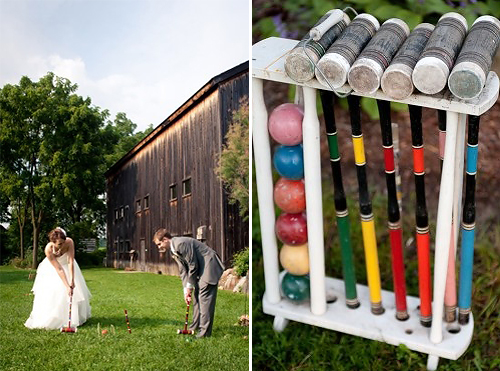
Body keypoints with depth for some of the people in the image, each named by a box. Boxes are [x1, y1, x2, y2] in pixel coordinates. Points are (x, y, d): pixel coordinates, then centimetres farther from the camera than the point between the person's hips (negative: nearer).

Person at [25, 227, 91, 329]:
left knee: (76, 290, 0)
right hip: (52, 269, -2)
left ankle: (74, 318, 15)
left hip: (66, 264, 2)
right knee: (52, 292, -11)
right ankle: (50, 320, 1)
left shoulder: (69, 242, -34)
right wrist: (67, 286, -37)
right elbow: (58, 269, -34)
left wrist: (72, 280, -39)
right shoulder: (48, 249, -37)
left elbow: (70, 262, -32)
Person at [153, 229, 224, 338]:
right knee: (196, 296, 13)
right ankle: (196, 326, 24)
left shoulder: (181, 243, -21)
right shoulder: (173, 251, 11)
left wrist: (189, 287, -9)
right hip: (200, 269, 10)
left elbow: (193, 266, -19)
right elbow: (183, 270, 12)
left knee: (204, 297, -12)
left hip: (209, 266, -10)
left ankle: (205, 331, -11)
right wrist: (186, 290, 3)